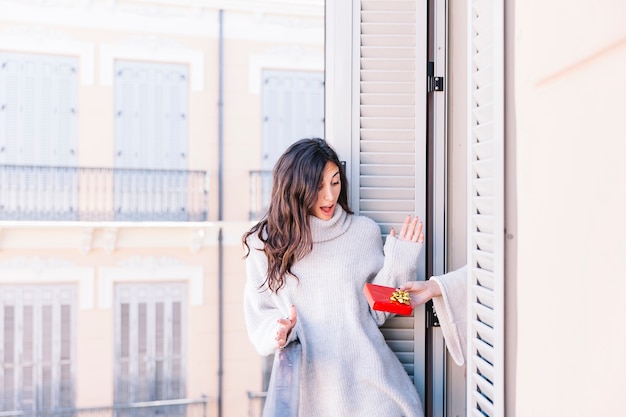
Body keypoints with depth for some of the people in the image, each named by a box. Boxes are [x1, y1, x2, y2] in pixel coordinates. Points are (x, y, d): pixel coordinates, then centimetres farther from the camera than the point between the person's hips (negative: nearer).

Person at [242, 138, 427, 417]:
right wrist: (280, 332, -17)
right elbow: (260, 318, 3)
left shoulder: (364, 231, 0)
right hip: (308, 383, 0)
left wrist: (398, 265, -8)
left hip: (366, 377, 0)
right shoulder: (264, 243, 0)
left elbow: (376, 311, 4)